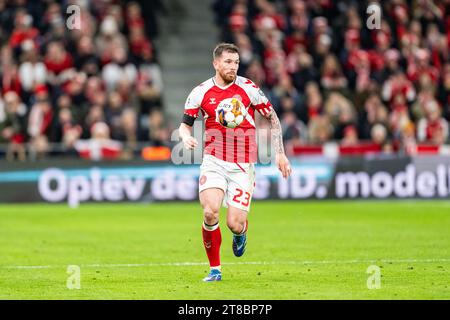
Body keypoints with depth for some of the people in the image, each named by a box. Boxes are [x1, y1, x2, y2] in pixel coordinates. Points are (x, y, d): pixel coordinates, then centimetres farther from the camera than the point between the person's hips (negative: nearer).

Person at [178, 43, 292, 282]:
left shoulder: (249, 89, -3)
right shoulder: (200, 92, -1)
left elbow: (272, 119, 6)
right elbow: (185, 124, 10)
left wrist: (280, 153, 2)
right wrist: (186, 137, -14)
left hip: (243, 165, -1)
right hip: (214, 161, 1)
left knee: (235, 224, -8)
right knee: (210, 212, -22)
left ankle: (240, 234, 33)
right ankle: (215, 269, -3)